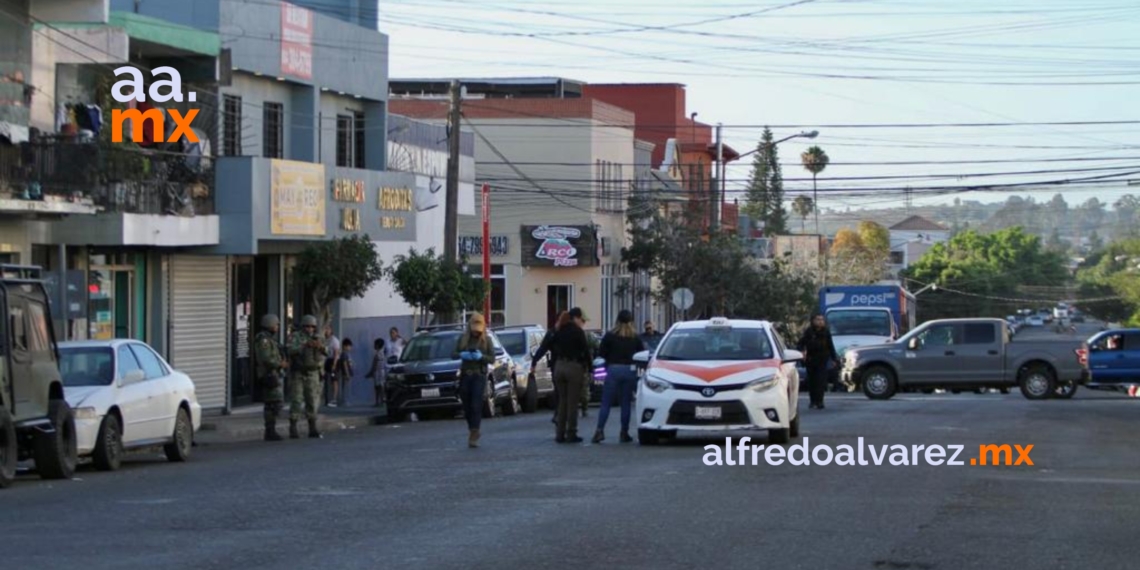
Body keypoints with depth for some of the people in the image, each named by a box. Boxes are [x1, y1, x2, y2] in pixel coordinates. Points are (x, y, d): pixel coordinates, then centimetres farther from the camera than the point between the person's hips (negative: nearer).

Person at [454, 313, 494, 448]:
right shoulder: (463, 338, 8)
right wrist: (462, 355, -14)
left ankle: (474, 435, -13)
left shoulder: (486, 340, 2)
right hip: (465, 375, 3)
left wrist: (481, 356, -18)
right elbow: (453, 354, 7)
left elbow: (492, 359, 0)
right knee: (467, 406, 6)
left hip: (479, 376, -3)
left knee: (476, 406, -11)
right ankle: (473, 431, 24)